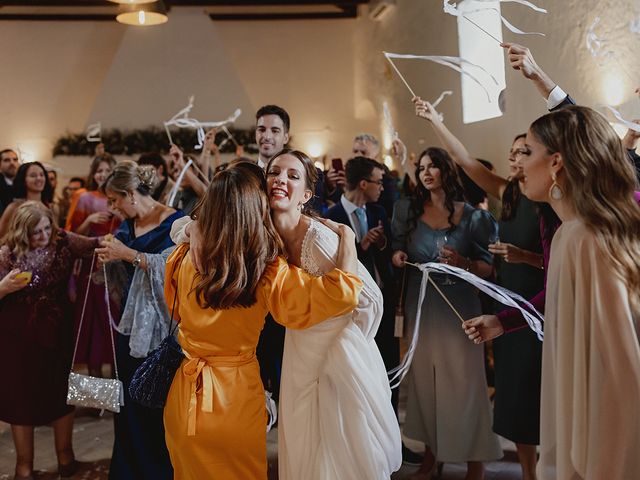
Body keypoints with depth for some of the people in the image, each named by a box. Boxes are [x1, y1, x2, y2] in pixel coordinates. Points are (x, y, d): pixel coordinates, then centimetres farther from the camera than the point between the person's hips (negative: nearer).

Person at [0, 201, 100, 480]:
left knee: (62, 392, 15)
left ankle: (64, 452, 37)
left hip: (59, 333, 2)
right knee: (23, 397, 11)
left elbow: (94, 245, -8)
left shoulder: (62, 241, -7)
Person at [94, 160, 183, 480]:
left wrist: (129, 254, -21)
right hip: (129, 324, 6)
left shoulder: (174, 222, -8)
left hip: (159, 326, -6)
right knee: (129, 403, 10)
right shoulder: (126, 228, 13)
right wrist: (109, 258, 0)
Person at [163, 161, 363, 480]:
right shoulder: (270, 274, -22)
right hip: (237, 396, -2)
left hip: (187, 394, 3)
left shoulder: (186, 261, -12)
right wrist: (346, 235, -14)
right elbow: (344, 293, -28)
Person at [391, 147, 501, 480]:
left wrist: (463, 263, -19)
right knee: (424, 377, 9)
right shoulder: (408, 210, 6)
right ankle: (431, 452, 26)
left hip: (458, 307, -3)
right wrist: (397, 256, -7)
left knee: (463, 380, -3)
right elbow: (398, 250, 14)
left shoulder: (472, 217, -2)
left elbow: (490, 267, -1)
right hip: (421, 306, 3)